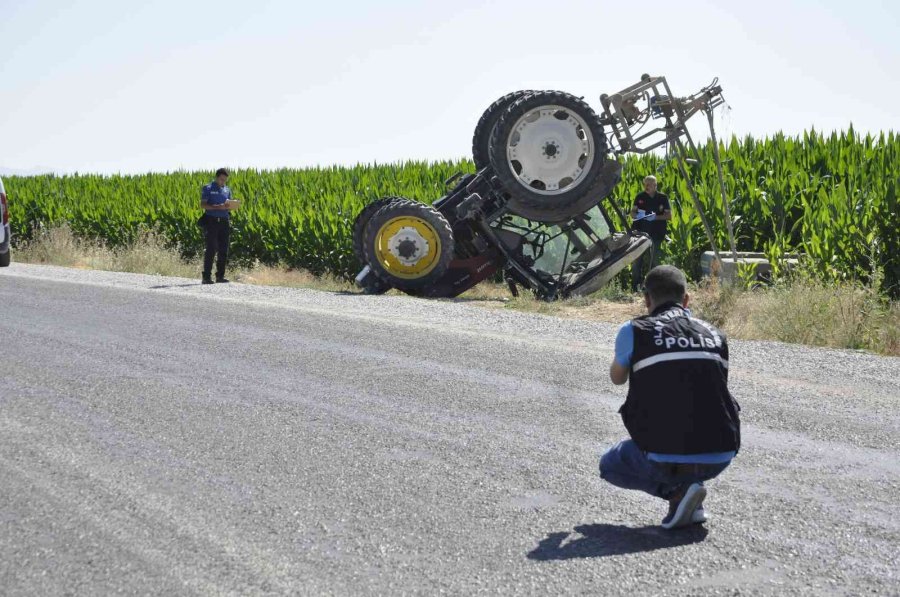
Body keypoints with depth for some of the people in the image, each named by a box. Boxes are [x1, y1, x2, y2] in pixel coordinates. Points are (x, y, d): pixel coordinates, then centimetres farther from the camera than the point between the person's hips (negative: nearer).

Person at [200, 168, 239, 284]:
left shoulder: (227, 190, 15)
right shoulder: (208, 189, 0)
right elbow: (203, 205, -8)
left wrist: (230, 206, -5)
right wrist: (218, 207, -21)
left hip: (225, 222, 5)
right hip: (212, 221, -5)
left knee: (223, 250, 3)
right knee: (211, 249, -9)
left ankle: (220, 275, 9)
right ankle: (206, 276, -6)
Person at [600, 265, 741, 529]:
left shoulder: (635, 331, -1)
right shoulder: (715, 334, 11)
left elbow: (617, 378, 19)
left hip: (667, 459, -4)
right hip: (721, 456, 4)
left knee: (610, 465, 27)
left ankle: (676, 491, 0)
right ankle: (690, 494, 16)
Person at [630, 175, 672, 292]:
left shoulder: (662, 198, 3)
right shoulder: (640, 197, 8)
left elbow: (669, 215, 1)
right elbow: (632, 213, 11)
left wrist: (656, 217, -15)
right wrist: (638, 215, -13)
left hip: (657, 233, -1)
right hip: (641, 232, 1)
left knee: (655, 260, 4)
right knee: (637, 259, -3)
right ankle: (635, 286, 1)